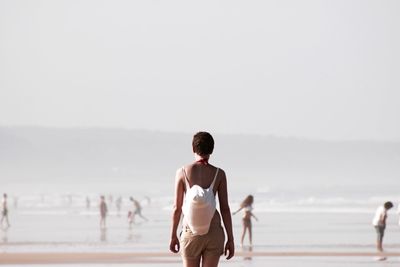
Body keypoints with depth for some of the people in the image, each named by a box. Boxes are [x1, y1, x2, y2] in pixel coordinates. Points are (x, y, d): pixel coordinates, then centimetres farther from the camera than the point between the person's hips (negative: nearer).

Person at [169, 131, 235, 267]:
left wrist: (173, 236, 7)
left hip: (190, 233, 0)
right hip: (214, 233, 0)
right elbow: (225, 209, -3)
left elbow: (177, 208, -3)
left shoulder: (182, 172, -4)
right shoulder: (219, 174, -4)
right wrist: (230, 239, 3)